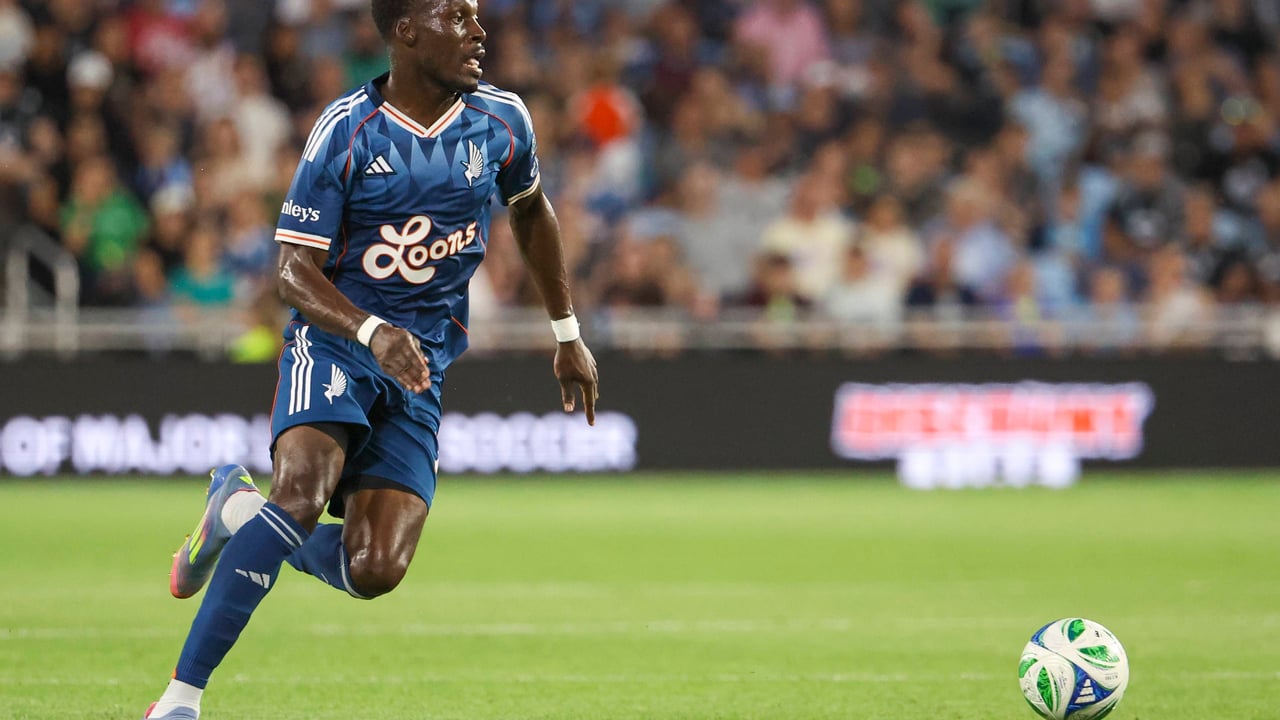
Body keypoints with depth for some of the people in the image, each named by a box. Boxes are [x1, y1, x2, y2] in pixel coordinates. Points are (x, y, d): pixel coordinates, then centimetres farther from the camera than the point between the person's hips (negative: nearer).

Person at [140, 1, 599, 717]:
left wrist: (568, 335, 25)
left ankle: (240, 511, 18)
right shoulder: (346, 131, -10)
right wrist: (374, 333, -29)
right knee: (304, 490, -32)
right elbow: (296, 268, -10)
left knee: (374, 572, -12)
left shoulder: (501, 120, 3)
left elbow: (531, 208, 24)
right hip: (334, 339, -4)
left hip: (421, 366, 4)